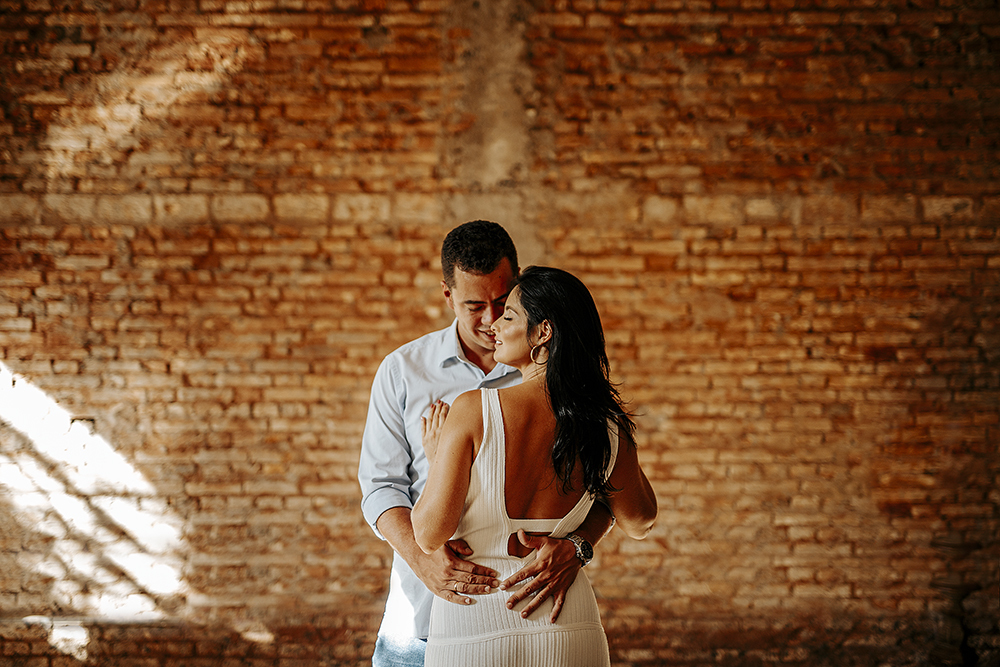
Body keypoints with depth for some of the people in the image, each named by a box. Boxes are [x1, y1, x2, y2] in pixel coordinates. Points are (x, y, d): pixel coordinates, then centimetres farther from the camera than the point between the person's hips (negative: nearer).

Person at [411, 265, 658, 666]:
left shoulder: (473, 410, -16)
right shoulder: (605, 425, -5)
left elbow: (430, 535, -15)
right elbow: (639, 522, 12)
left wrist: (436, 460, 3)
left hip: (473, 630, -3)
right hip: (569, 633, 3)